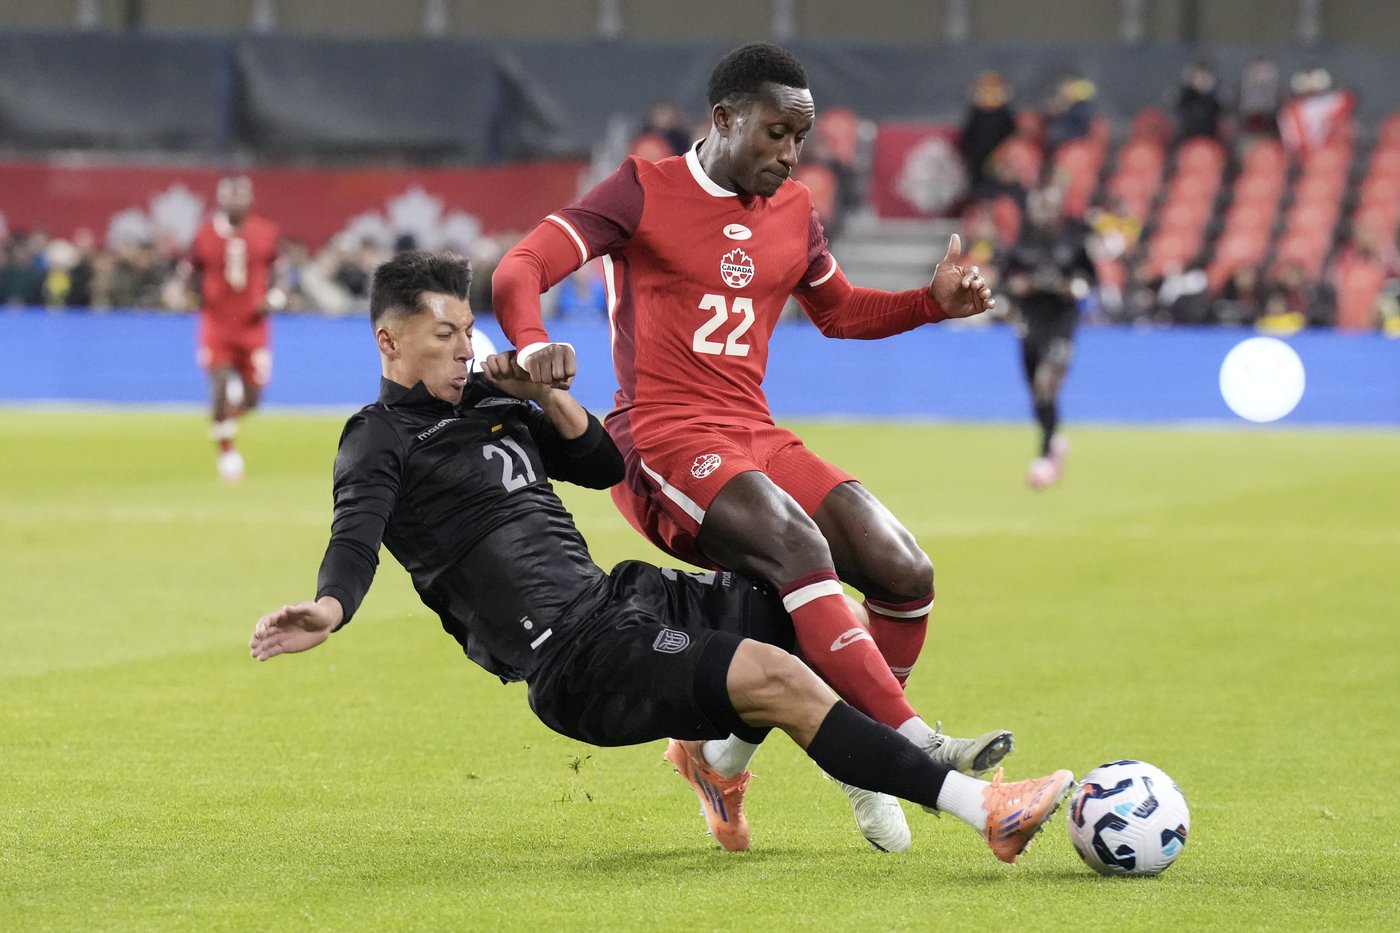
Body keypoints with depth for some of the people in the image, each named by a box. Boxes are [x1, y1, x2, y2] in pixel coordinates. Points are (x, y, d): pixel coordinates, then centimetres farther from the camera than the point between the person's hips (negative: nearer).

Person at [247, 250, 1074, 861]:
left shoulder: (488, 402, 19)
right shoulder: (381, 442, -3)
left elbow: (605, 465, 24)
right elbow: (356, 543, -22)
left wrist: (541, 394, 7)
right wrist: (328, 611, -45)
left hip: (614, 602, 9)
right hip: (573, 660, -9)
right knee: (774, 676, -26)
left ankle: (718, 757, 22)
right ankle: (984, 810, -28)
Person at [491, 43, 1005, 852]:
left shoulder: (793, 212, 16)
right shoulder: (646, 192, -2)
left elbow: (840, 310, 32)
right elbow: (521, 270, -9)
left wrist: (935, 301, 13)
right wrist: (533, 347, -32)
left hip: (758, 440, 7)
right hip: (662, 443, -7)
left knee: (906, 574, -10)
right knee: (796, 543, -33)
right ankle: (918, 745, -39)